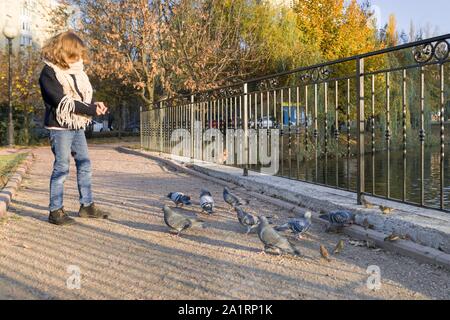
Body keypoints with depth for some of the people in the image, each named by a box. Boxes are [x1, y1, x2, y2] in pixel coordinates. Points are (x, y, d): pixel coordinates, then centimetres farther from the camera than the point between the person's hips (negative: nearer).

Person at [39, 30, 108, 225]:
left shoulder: (76, 71, 11)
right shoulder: (49, 73, -12)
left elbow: (83, 96, 15)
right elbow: (63, 102, -20)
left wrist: (94, 105, -7)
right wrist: (92, 110, -18)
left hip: (77, 126, 8)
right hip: (60, 127, -7)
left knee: (84, 165, 9)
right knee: (61, 168, -4)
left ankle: (87, 205, 19)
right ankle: (56, 211, 6)